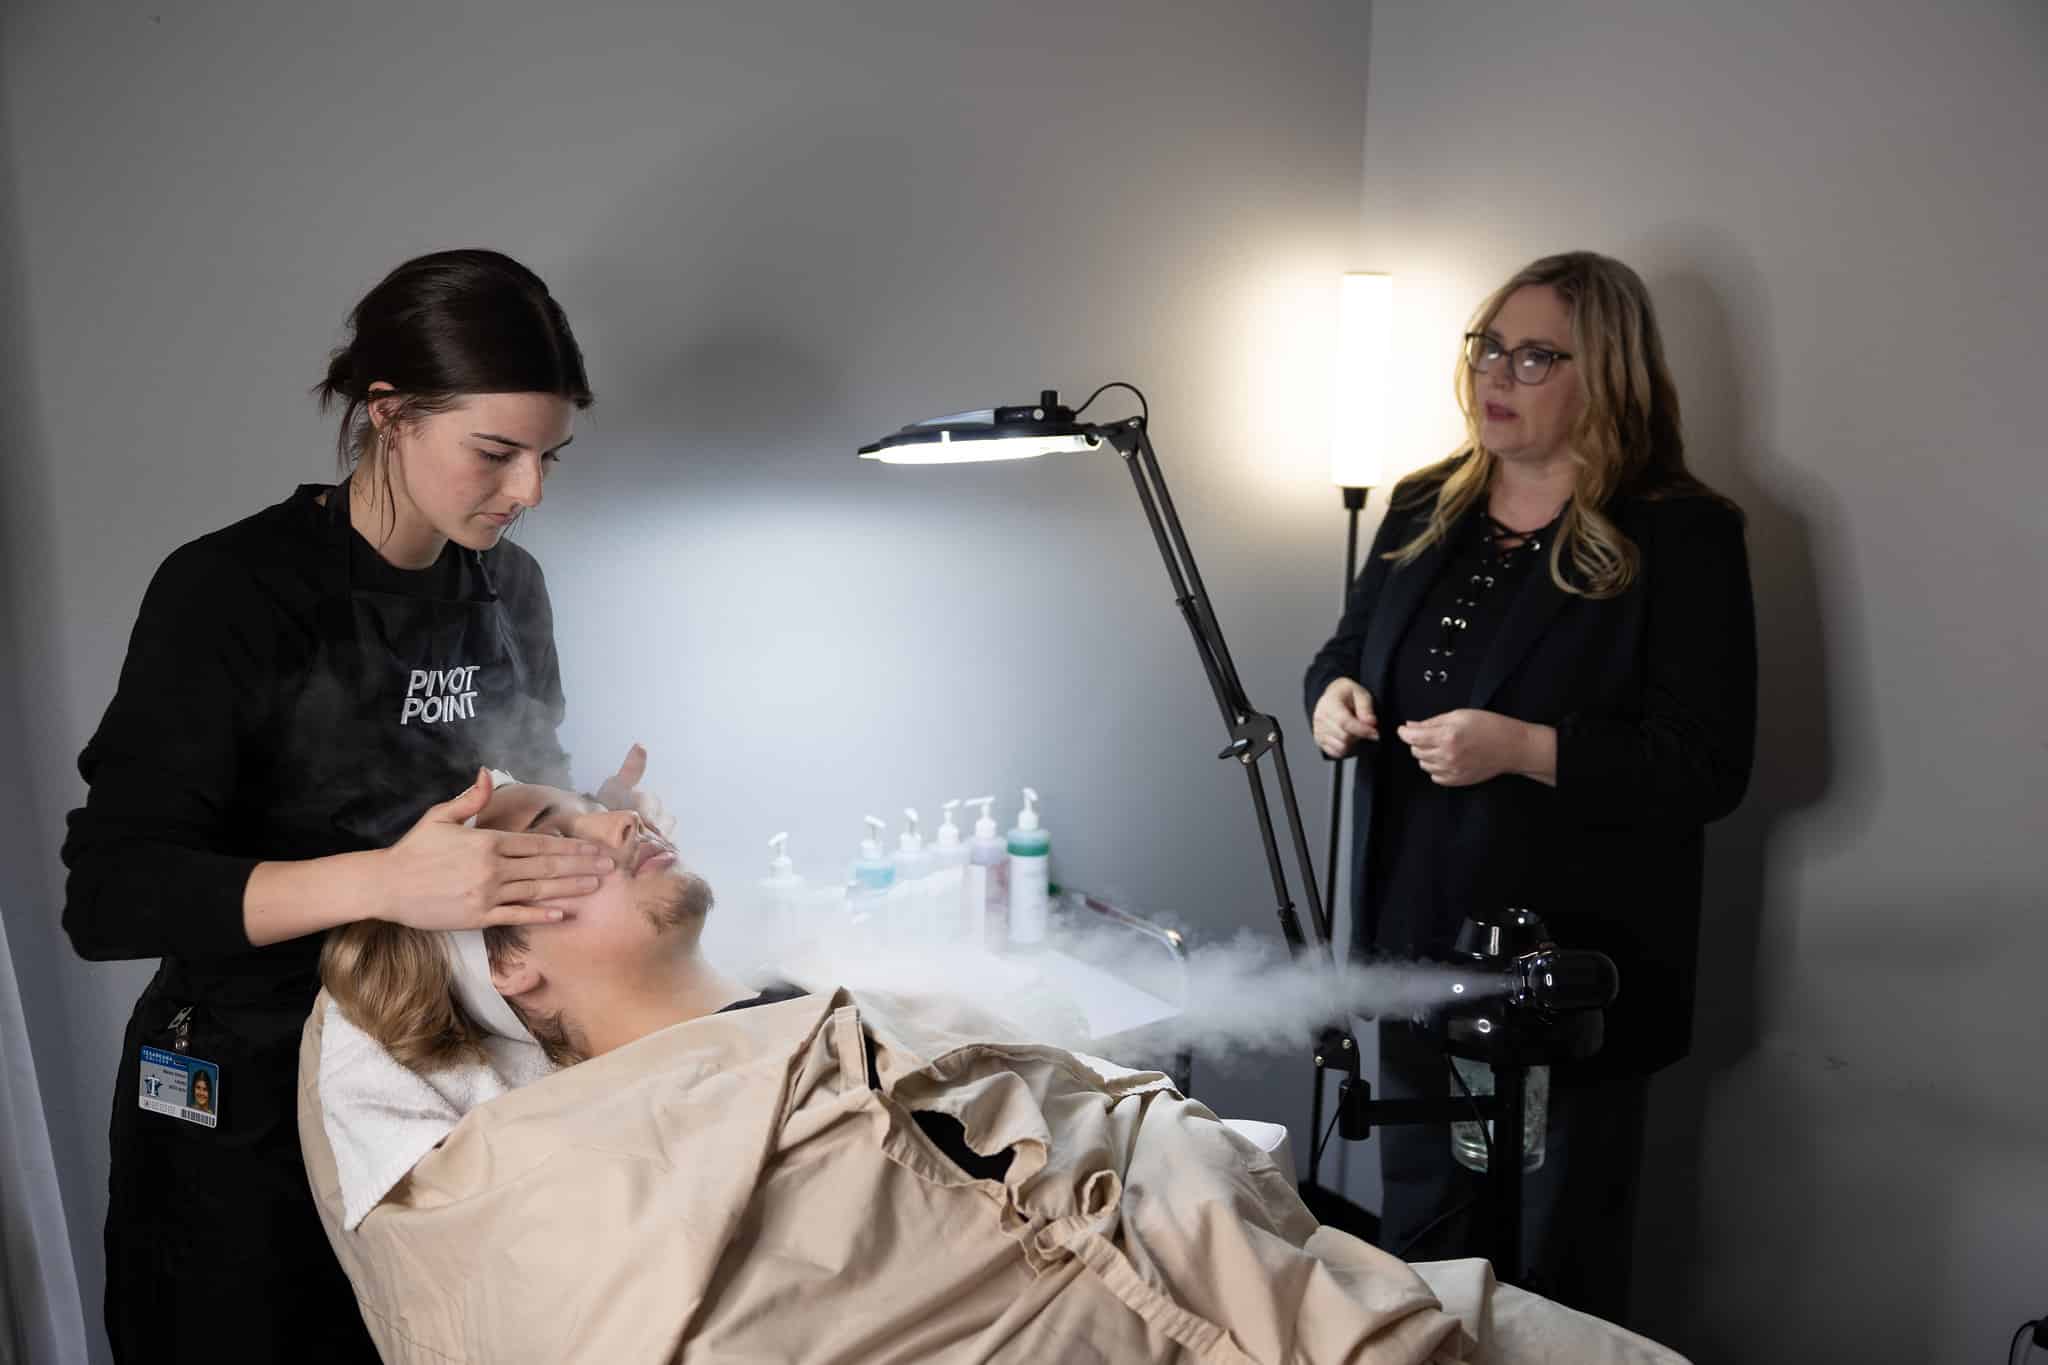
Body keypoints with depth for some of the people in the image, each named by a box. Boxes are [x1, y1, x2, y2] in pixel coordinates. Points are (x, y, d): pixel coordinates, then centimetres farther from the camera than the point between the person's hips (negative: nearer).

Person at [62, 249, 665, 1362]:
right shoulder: (231, 592, -16)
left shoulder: (509, 585, 2)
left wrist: (586, 832, -10)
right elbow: (108, 896, -20)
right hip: (251, 1104, -5)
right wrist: (382, 883, -34)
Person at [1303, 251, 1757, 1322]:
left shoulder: (1682, 537, -12)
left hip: (1571, 971, -5)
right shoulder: (1424, 510, 6)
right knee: (1418, 1233, 24)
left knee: (1555, 1274, 13)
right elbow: (1347, 651, 17)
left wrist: (1522, 747, -26)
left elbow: (1708, 769, -16)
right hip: (1418, 948, 6)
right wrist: (1333, 696, -6)